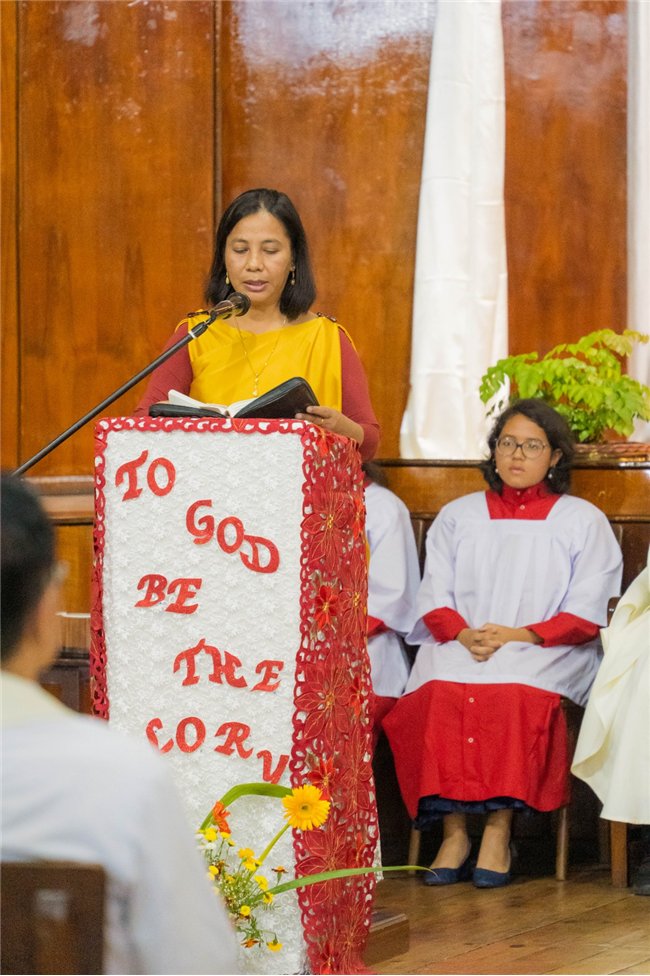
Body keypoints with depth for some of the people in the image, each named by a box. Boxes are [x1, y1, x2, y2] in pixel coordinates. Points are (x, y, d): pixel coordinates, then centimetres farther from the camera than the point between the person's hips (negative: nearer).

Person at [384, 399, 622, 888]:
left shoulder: (583, 521, 13)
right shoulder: (459, 516, 21)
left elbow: (586, 616, 3)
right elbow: (434, 599, 12)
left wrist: (520, 635, -12)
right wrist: (463, 633, -10)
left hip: (546, 653, -2)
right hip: (460, 646, 2)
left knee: (512, 693, -37)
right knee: (438, 692, -32)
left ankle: (499, 829, -30)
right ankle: (453, 830, -28)